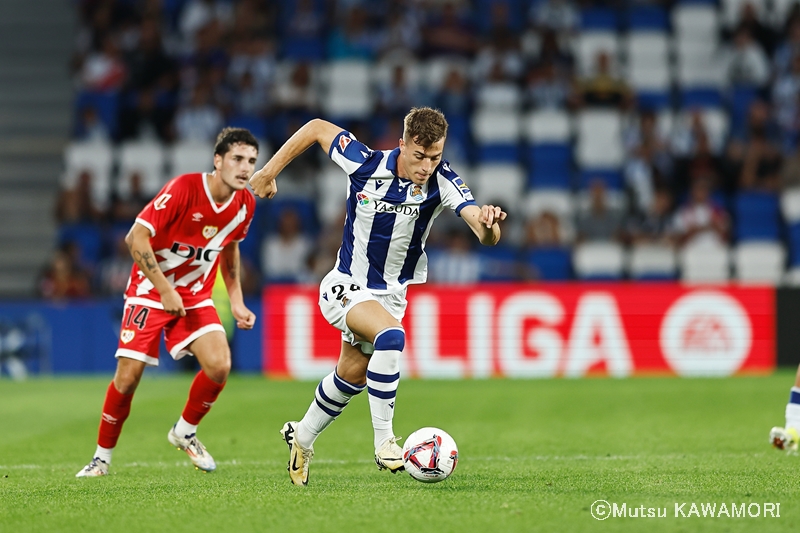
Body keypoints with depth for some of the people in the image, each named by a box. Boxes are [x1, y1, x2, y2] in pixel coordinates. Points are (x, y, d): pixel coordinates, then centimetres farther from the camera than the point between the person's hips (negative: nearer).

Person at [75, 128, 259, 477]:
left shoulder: (245, 204, -5)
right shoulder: (184, 188, -23)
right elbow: (136, 237, -22)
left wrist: (236, 301, 10)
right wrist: (165, 289, -23)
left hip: (196, 296, 4)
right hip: (151, 290, -4)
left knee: (219, 366, -18)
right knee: (128, 375, -9)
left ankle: (184, 432, 8)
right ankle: (102, 457, 11)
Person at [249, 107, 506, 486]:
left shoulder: (442, 182, -22)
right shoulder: (365, 164, -25)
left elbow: (486, 236, -35)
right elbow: (317, 128, -8)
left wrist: (488, 223, -59)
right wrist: (269, 172, -4)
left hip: (391, 293, 4)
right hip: (347, 287, -4)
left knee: (352, 376, 18)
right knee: (390, 336, -33)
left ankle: (301, 438, 44)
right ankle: (383, 441, -26)